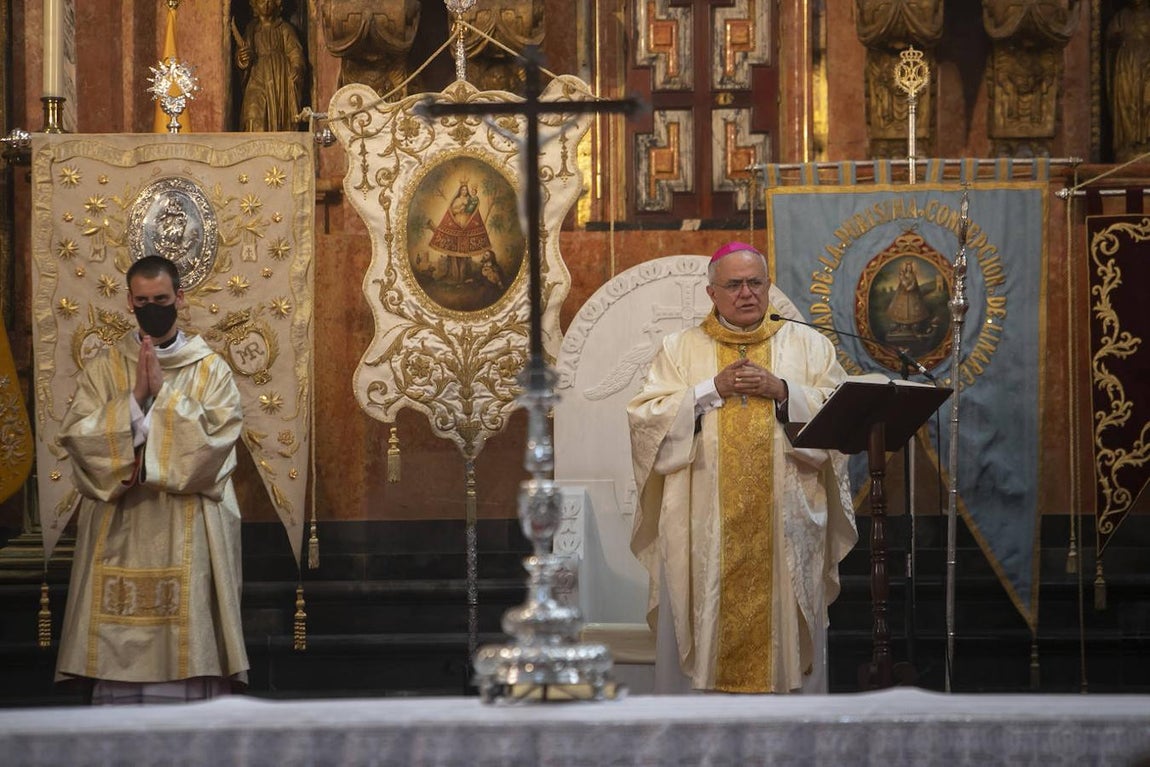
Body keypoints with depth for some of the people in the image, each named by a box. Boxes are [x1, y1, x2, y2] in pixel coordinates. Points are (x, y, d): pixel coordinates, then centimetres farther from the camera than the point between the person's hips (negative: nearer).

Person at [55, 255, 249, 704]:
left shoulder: (211, 369, 5)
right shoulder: (103, 369, 9)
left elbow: (217, 436, -9)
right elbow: (76, 435, -4)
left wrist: (163, 392, -12)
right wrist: (135, 398, -12)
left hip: (189, 535, -1)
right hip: (119, 535, 1)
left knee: (188, 649, -5)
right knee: (120, 646, -2)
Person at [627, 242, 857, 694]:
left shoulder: (808, 345, 10)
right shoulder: (680, 349, 9)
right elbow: (645, 419, -1)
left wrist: (782, 392, -11)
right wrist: (711, 391, -9)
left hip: (784, 520, 0)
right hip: (704, 525, 0)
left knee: (784, 620, 2)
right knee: (702, 630, -1)